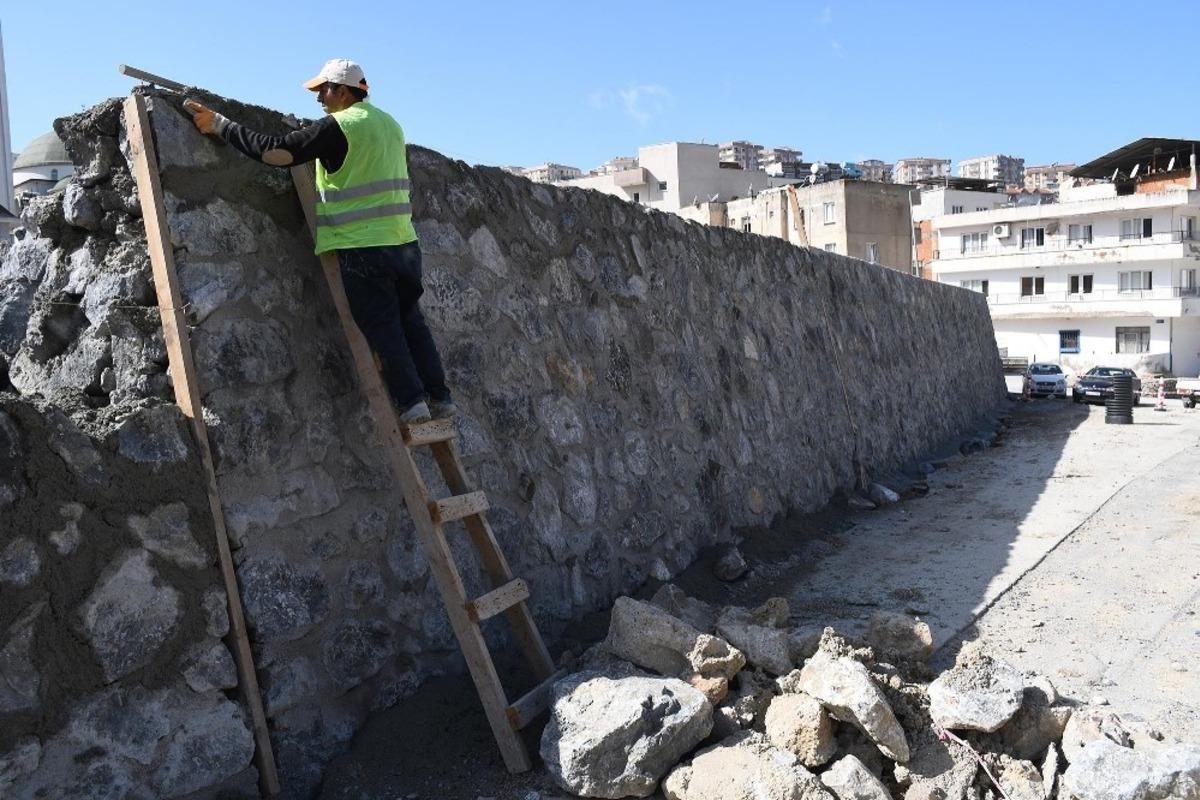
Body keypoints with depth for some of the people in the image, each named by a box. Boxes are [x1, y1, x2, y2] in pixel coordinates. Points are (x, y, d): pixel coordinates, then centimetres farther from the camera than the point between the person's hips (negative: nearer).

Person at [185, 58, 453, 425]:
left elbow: (274, 151, -13)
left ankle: (411, 402, -3)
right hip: (404, 241, 7)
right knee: (410, 320, 12)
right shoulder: (390, 123, 14)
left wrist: (219, 124, -4)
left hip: (362, 247, -7)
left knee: (381, 327, -1)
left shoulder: (337, 127, -9)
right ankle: (440, 398, 11)